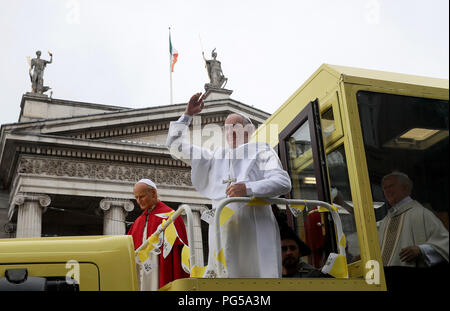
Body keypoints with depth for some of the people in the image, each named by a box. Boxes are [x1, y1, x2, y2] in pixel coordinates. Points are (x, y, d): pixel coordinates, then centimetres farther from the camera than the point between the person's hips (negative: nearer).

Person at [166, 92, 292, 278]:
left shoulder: (261, 151, 11)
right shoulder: (215, 156, 25)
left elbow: (283, 182, -5)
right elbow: (175, 145, 28)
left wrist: (248, 188, -19)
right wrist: (188, 114, 22)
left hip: (256, 232, -3)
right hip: (224, 232, 3)